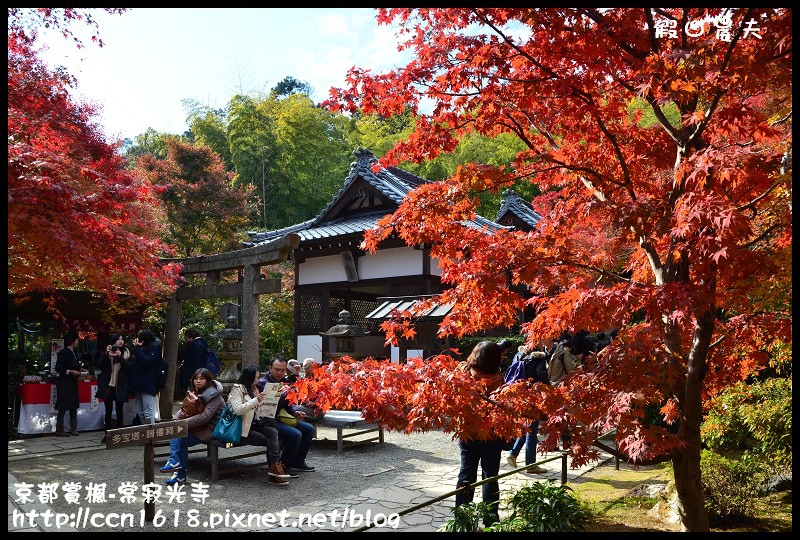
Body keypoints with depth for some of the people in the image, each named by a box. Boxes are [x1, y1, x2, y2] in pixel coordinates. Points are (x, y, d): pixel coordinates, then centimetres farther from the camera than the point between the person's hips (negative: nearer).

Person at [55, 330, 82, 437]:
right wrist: (70, 372, -21)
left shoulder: (74, 353, 12)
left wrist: (79, 371, 4)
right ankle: (59, 430, 2)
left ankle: (73, 429, 15)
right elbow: (58, 368, -16)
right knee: (63, 407, -4)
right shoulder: (63, 352, -11)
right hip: (64, 383, -8)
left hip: (73, 382, 8)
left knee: (74, 406, 9)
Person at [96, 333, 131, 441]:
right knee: (108, 411, 6)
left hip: (120, 387, -1)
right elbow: (99, 366, -6)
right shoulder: (106, 353, 5)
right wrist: (106, 354, -16)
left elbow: (129, 368, -8)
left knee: (119, 410, 4)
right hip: (108, 386, 1)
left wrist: (120, 357, -17)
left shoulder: (126, 353, 3)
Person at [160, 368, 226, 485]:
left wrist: (185, 422, -24)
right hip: (200, 426, 8)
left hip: (211, 429, -8)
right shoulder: (195, 392, 14)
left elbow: (206, 416, -23)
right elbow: (184, 409, 13)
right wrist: (175, 419, -7)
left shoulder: (214, 395, -13)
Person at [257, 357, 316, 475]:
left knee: (309, 429, 5)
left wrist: (295, 412, -2)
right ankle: (284, 466, -11)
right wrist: (283, 395, -34)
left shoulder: (283, 382, 13)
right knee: (296, 434, -27)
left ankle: (298, 462, 14)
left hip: (282, 418, 9)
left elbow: (288, 403, 18)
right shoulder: (263, 383, -13)